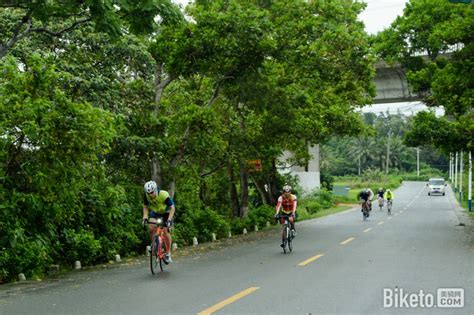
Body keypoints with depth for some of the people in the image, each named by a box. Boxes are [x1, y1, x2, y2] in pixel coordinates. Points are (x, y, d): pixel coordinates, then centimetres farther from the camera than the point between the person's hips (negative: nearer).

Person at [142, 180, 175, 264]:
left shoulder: (164, 195, -34)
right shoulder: (146, 195, -22)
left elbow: (172, 207, -28)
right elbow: (145, 207, -6)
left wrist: (169, 219, -37)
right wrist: (145, 217, -21)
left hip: (166, 213, -3)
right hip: (155, 212, 4)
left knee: (165, 231, -12)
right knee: (151, 228, -20)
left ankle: (168, 253, 2)